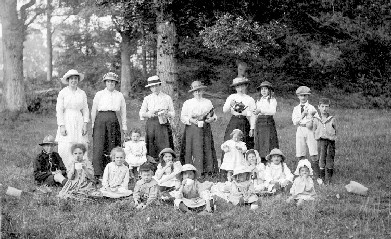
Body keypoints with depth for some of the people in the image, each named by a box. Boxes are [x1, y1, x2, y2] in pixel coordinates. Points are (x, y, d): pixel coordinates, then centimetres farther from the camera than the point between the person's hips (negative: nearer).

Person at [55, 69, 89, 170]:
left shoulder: (82, 93, 10)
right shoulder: (62, 93, 2)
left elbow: (85, 110, 11)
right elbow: (59, 110, -1)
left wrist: (85, 124, 0)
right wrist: (61, 126, -9)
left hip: (78, 123, 2)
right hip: (66, 123, -2)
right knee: (64, 149, -10)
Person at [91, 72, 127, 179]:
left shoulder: (119, 95, 12)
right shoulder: (99, 94, 7)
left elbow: (123, 111, 15)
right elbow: (94, 110, 9)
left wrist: (124, 125, 12)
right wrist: (93, 124, 7)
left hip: (114, 121, 2)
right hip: (101, 119, -2)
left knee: (112, 146, 0)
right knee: (99, 146, -8)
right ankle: (98, 173, -9)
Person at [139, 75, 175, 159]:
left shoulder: (167, 98, 10)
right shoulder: (147, 99, 12)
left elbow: (173, 113, 8)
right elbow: (141, 113, 7)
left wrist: (166, 113, -13)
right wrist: (149, 113, -13)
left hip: (163, 124, -1)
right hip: (151, 123, 1)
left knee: (164, 148, -8)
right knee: (151, 148, -3)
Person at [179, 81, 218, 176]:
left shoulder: (208, 102, 14)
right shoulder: (187, 103, 8)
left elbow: (214, 115, 16)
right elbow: (183, 117, 4)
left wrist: (212, 119, -6)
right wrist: (191, 120, -13)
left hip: (205, 129, 2)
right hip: (192, 129, -2)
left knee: (207, 149, -3)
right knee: (194, 149, -9)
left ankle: (208, 169, 1)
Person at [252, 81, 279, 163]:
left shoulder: (272, 100, 0)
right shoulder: (258, 101, 18)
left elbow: (273, 111, -15)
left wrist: (261, 110, -22)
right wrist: (253, 125, 15)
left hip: (268, 122, -5)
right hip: (259, 123, 5)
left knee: (268, 143, -9)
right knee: (259, 143, 3)